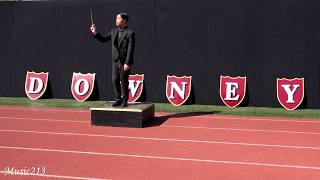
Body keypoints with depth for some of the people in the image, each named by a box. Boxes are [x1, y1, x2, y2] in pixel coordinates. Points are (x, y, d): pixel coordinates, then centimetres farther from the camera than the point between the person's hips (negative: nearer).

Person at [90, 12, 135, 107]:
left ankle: (124, 100, 18)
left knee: (124, 82, 3)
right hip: (115, 61, 6)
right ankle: (118, 99, 20)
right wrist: (95, 33, -1)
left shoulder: (130, 33, -12)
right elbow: (104, 39, 15)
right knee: (115, 81, 7)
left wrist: (127, 63, -19)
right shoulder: (114, 30, 8)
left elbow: (130, 49, -15)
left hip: (124, 62, -6)